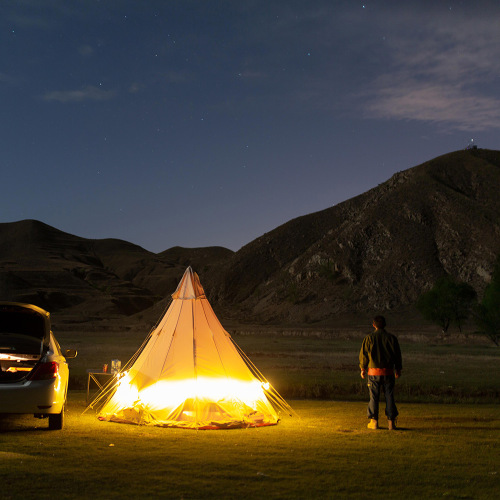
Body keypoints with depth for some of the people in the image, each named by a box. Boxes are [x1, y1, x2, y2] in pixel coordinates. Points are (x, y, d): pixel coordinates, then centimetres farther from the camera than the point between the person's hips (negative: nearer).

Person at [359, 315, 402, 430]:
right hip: (388, 372, 1)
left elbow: (363, 355, 1)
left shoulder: (369, 338, -3)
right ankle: (391, 421, 4)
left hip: (373, 372, -1)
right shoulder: (392, 338, 1)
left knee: (374, 397, 6)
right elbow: (398, 355, 5)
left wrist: (363, 369, 13)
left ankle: (374, 421, 8)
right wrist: (398, 369, 16)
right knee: (389, 396, 5)